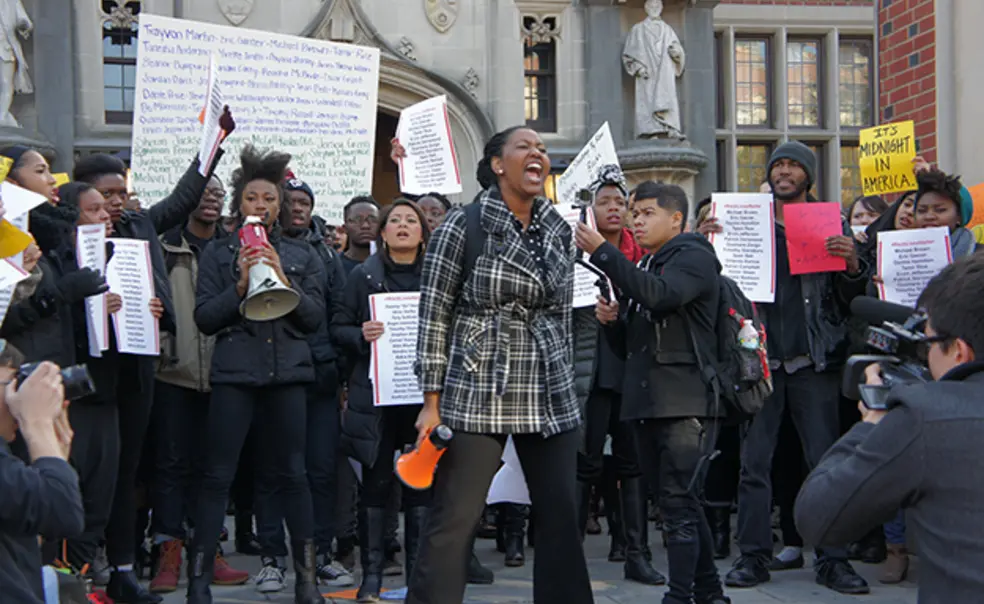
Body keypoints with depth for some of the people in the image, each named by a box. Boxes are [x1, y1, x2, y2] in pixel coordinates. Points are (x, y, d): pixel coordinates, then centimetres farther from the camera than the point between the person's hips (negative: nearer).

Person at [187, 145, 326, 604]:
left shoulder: (302, 255, 12)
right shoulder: (218, 254, 7)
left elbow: (315, 316, 4)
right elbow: (204, 318, 0)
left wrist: (285, 281, -9)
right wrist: (241, 286, -13)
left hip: (288, 372, 2)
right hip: (235, 372, -2)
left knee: (293, 472, 5)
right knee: (217, 475, -3)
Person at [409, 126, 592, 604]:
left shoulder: (558, 229, 9)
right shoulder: (462, 226, -6)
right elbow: (434, 316, -6)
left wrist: (562, 384, 16)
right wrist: (433, 402, -9)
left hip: (549, 397, 5)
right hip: (477, 394, -5)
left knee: (561, 517, 7)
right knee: (453, 520, -3)